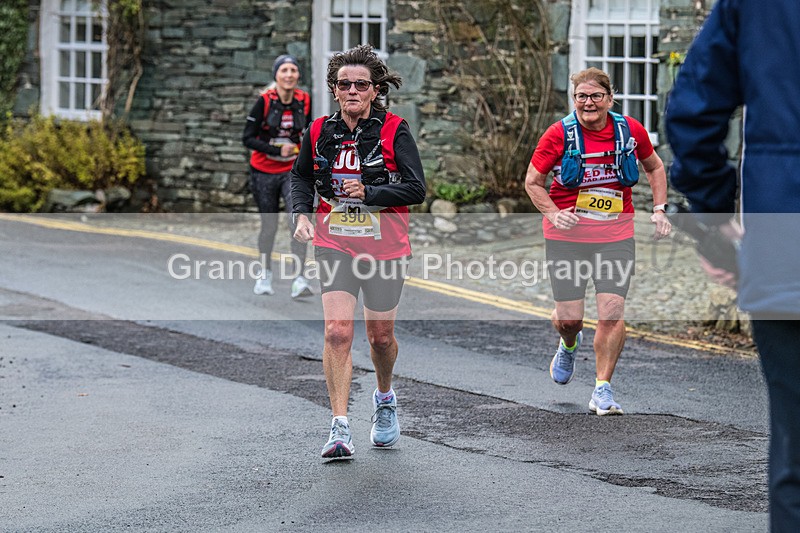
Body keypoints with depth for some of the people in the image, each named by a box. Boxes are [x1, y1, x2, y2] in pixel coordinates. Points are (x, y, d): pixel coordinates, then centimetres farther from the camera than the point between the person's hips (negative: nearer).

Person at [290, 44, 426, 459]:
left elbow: (416, 189, -12)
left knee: (380, 336, 11)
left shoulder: (394, 131, -8)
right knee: (337, 331, -14)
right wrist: (302, 213, 2)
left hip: (384, 245, -1)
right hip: (334, 242, 1)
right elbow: (301, 175, 19)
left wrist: (368, 193, -23)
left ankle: (384, 399, 43)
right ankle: (340, 428, -14)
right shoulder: (320, 132, 1)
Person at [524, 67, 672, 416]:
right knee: (569, 318, 0)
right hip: (567, 235, -1)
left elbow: (654, 167, 18)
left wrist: (658, 210, 7)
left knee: (612, 312, -11)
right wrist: (553, 214, -15)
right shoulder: (559, 134, -8)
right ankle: (569, 346, 39)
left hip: (616, 235, 1)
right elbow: (533, 182, 1)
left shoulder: (630, 130, -1)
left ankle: (602, 390, 0)